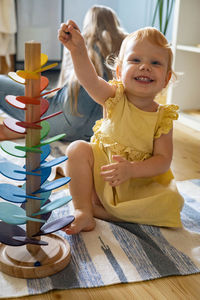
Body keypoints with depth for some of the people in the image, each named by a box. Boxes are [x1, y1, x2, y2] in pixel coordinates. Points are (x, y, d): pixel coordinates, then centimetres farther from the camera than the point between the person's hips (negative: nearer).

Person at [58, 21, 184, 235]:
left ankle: (99, 210, -17)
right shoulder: (115, 99, -9)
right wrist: (78, 50, -50)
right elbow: (90, 80, -31)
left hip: (140, 184, 1)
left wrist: (131, 169, -29)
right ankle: (82, 211, -17)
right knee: (77, 148, -21)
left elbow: (163, 160, -13)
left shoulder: (162, 117, -9)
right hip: (99, 175, 0)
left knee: (171, 202, -23)